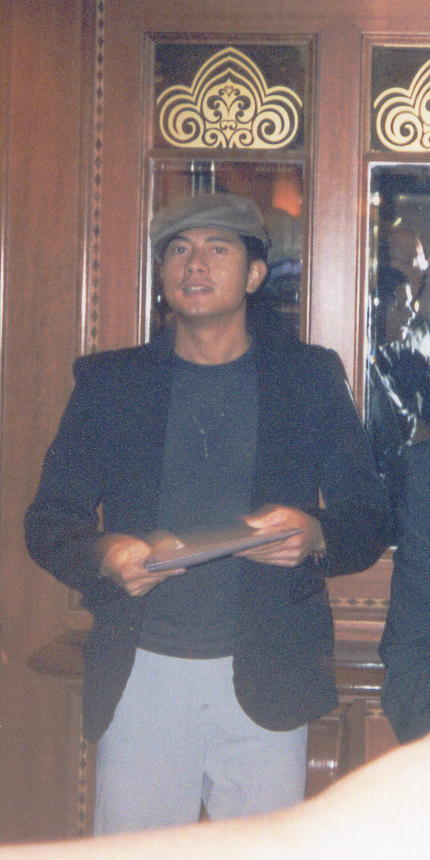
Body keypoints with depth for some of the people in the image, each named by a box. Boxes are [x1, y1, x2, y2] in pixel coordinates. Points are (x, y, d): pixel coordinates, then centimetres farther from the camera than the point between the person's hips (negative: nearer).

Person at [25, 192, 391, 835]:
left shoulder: (311, 377, 6)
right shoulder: (110, 381, 7)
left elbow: (370, 518, 6)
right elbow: (48, 520, 7)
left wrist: (314, 536, -17)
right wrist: (104, 554, -16)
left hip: (265, 679, 0)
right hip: (140, 677, 1)